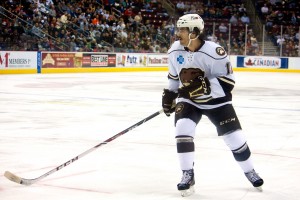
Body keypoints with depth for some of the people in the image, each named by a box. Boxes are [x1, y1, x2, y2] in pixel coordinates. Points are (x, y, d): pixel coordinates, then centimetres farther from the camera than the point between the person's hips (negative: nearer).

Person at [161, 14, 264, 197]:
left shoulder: (214, 52, -26)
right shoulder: (175, 50, -10)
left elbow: (228, 82, -24)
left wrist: (205, 85, -36)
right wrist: (169, 94, 9)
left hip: (216, 100, -3)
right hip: (188, 99, 3)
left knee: (234, 136, -1)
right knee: (182, 129, -22)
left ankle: (250, 171, 24)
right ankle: (188, 175, -10)